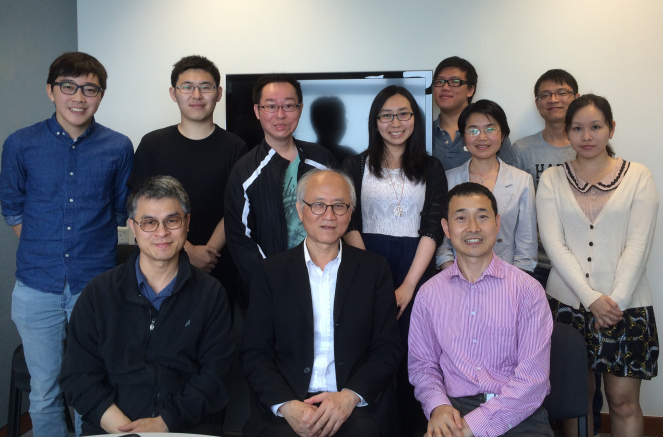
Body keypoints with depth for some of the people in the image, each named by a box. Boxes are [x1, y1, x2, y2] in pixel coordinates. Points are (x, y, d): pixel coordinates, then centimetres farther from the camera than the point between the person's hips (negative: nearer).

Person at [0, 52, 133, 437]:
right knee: (44, 393, 11)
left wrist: (92, 251, 9)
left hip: (97, 286, 0)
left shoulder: (119, 148, -1)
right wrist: (41, 253, 6)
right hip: (37, 289, 1)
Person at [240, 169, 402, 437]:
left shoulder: (374, 269, 8)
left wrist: (350, 396, -12)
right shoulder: (271, 271, 7)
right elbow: (254, 354, 4)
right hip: (286, 409, 0)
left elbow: (388, 349, 5)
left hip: (356, 404, 1)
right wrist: (287, 405, -14)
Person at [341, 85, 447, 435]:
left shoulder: (431, 168, 9)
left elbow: (432, 228, 0)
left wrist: (408, 285, -11)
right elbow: (350, 224, 1)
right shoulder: (357, 166, 9)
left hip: (415, 268, 0)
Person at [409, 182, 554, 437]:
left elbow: (533, 378, -7)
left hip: (518, 415, 0)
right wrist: (438, 405, -9)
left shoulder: (527, 290, -1)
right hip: (454, 409, 1)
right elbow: (421, 365, 12)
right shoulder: (429, 294, 8)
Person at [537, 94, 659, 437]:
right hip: (567, 302, 1)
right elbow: (554, 244, -4)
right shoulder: (551, 179, 5)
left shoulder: (638, 177, 3)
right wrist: (591, 298, -12)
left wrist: (615, 300, -13)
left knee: (623, 400, 3)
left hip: (625, 305, -1)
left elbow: (638, 246, -3)